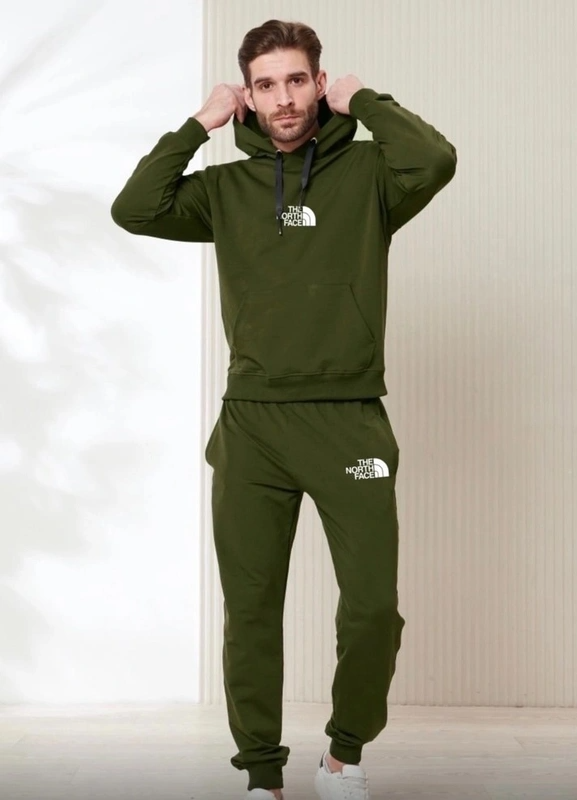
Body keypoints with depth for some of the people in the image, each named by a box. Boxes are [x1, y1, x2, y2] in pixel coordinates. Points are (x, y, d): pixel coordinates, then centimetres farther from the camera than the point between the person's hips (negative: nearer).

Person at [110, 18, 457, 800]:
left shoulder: (366, 172, 4)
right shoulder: (227, 187, 10)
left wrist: (364, 102, -3)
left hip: (348, 421, -2)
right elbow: (134, 211, -2)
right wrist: (198, 125, 0)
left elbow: (435, 161, -16)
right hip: (251, 424, 2)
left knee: (373, 607, -6)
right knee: (250, 610, 5)